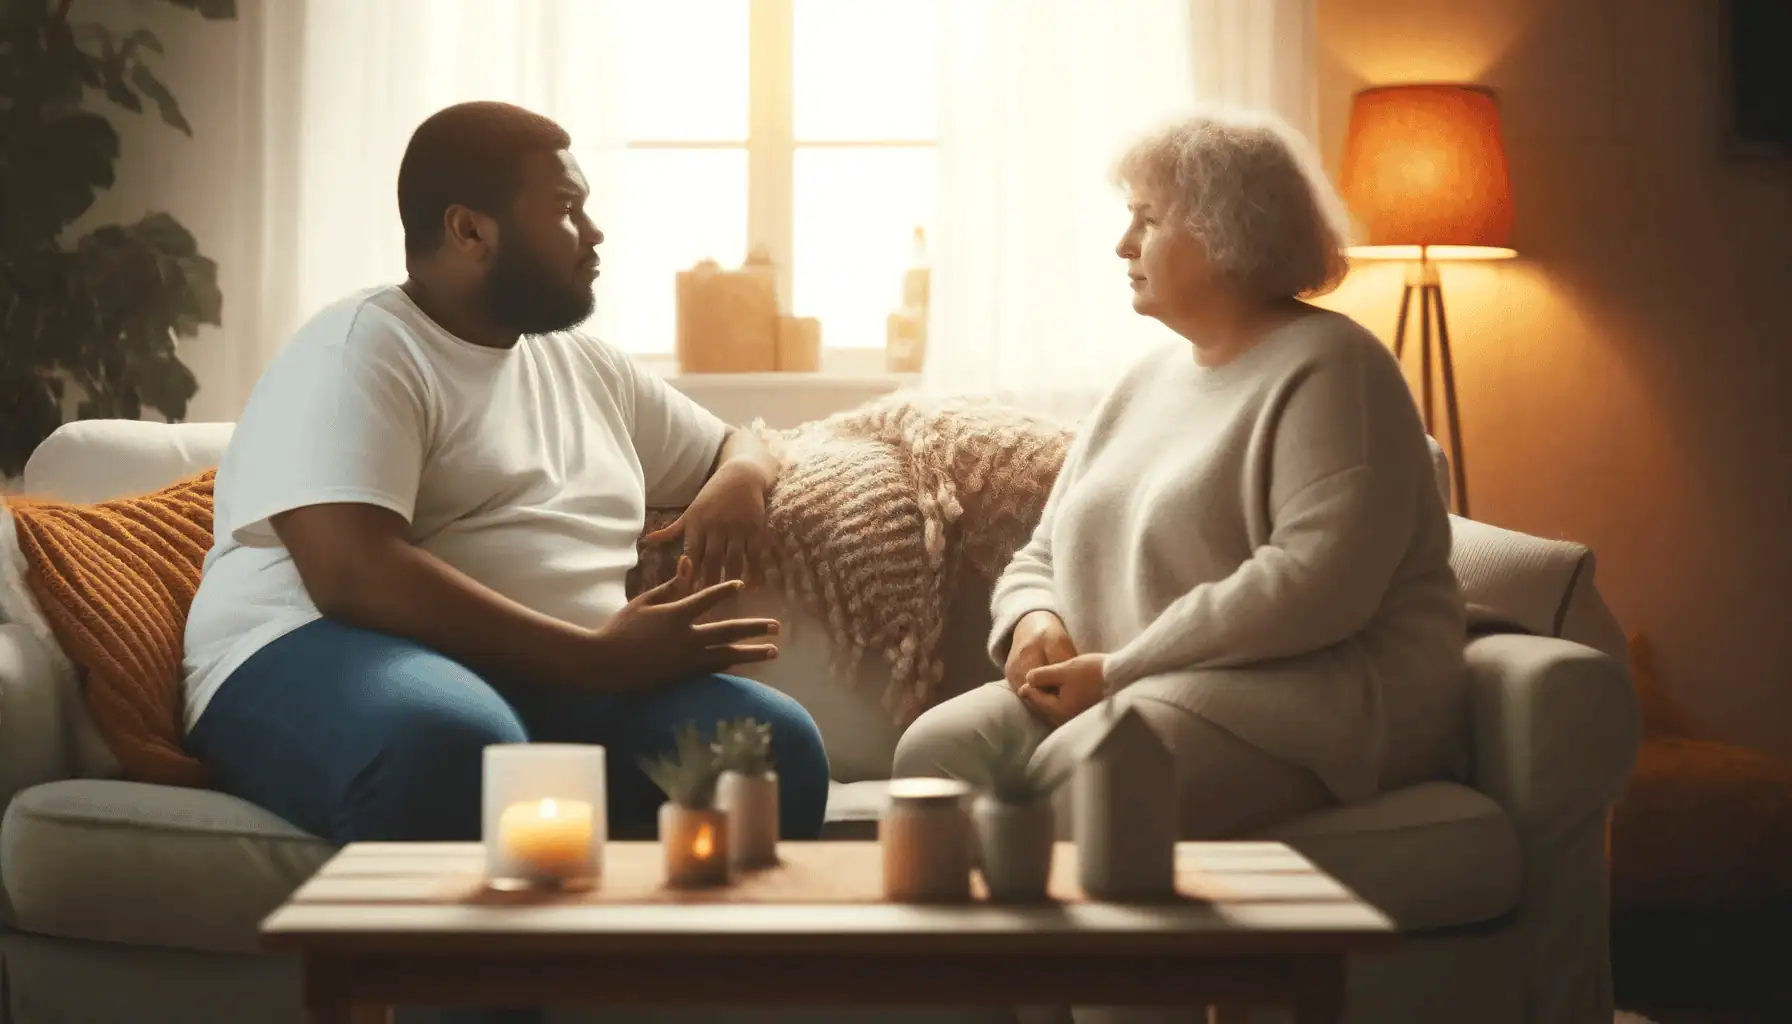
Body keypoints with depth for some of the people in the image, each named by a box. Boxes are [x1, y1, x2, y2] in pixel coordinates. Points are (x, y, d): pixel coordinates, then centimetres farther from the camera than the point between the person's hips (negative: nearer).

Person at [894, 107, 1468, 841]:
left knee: (1082, 772, -35)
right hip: (1126, 693, 7)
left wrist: (1119, 668, -17)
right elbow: (1040, 557, 24)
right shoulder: (1149, 380, 21)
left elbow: (1318, 582, -20)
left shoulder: (1328, 368, -5)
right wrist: (1033, 621, -2)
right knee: (937, 748, -18)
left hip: (1314, 692, -7)